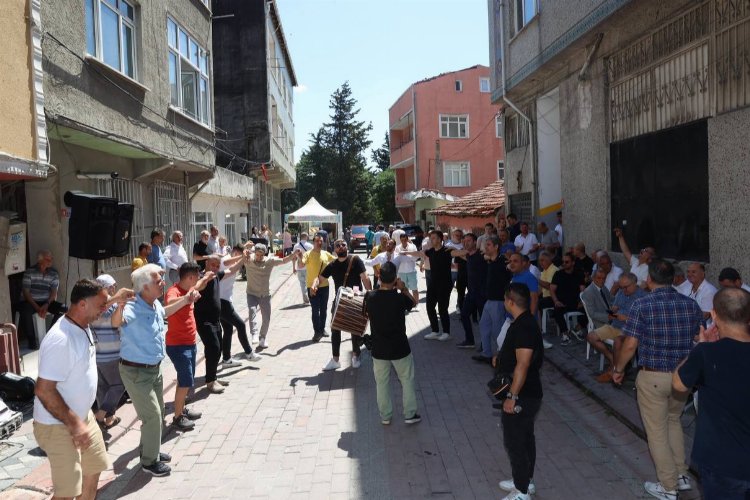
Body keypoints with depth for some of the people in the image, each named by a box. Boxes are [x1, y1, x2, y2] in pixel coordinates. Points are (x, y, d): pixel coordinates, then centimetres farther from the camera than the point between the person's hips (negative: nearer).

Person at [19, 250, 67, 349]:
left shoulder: (54, 273, 2)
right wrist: (36, 307, -22)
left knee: (63, 310, -21)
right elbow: (26, 292, -11)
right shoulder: (29, 272, -8)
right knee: (25, 312, -36)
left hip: (46, 302, 3)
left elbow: (54, 292, -2)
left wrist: (46, 305, -20)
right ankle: (31, 340, -19)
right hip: (30, 301, -3)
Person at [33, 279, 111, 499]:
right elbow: (43, 390, -28)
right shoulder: (60, 339, -28)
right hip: (59, 426, -9)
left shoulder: (83, 328, 2)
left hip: (84, 415, 9)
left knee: (93, 469, 20)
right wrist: (74, 424, -23)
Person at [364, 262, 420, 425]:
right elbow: (413, 302, 4)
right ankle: (410, 414, 24)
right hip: (400, 348, -2)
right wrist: (404, 289, 3)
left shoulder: (370, 297, -12)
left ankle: (385, 416, 26)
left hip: (379, 349, 2)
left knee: (382, 383, 16)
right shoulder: (400, 298, -18)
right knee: (407, 380, 16)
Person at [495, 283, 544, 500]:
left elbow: (522, 364, -28)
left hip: (522, 395, -10)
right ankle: (525, 480, 35)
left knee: (514, 442, 1)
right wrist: (501, 358, 8)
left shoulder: (523, 327, -25)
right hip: (527, 392, 10)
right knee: (525, 437, 20)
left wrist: (512, 396, -26)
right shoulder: (525, 322, 7)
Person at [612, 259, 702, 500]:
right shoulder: (690, 304, -2)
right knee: (673, 420, 28)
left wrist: (618, 369, 1)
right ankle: (682, 475, 33)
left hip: (653, 377, -5)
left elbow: (630, 345, -15)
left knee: (657, 430, 10)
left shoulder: (642, 305, -15)